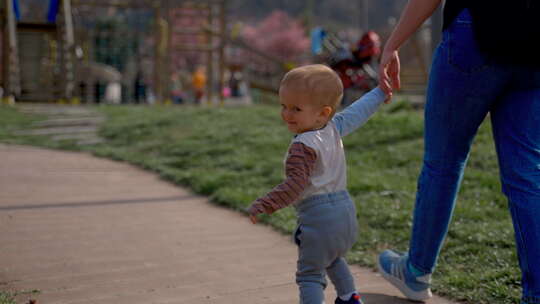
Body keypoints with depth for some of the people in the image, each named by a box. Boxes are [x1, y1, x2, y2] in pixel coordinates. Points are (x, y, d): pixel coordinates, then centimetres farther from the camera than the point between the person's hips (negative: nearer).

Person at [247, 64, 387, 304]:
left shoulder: (303, 145, -20)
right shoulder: (334, 128, 5)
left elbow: (296, 184, -28)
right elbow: (355, 114, 21)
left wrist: (264, 205, -30)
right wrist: (379, 93, 37)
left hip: (318, 216, -9)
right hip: (346, 209, 9)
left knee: (310, 273, -5)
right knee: (333, 258, 33)